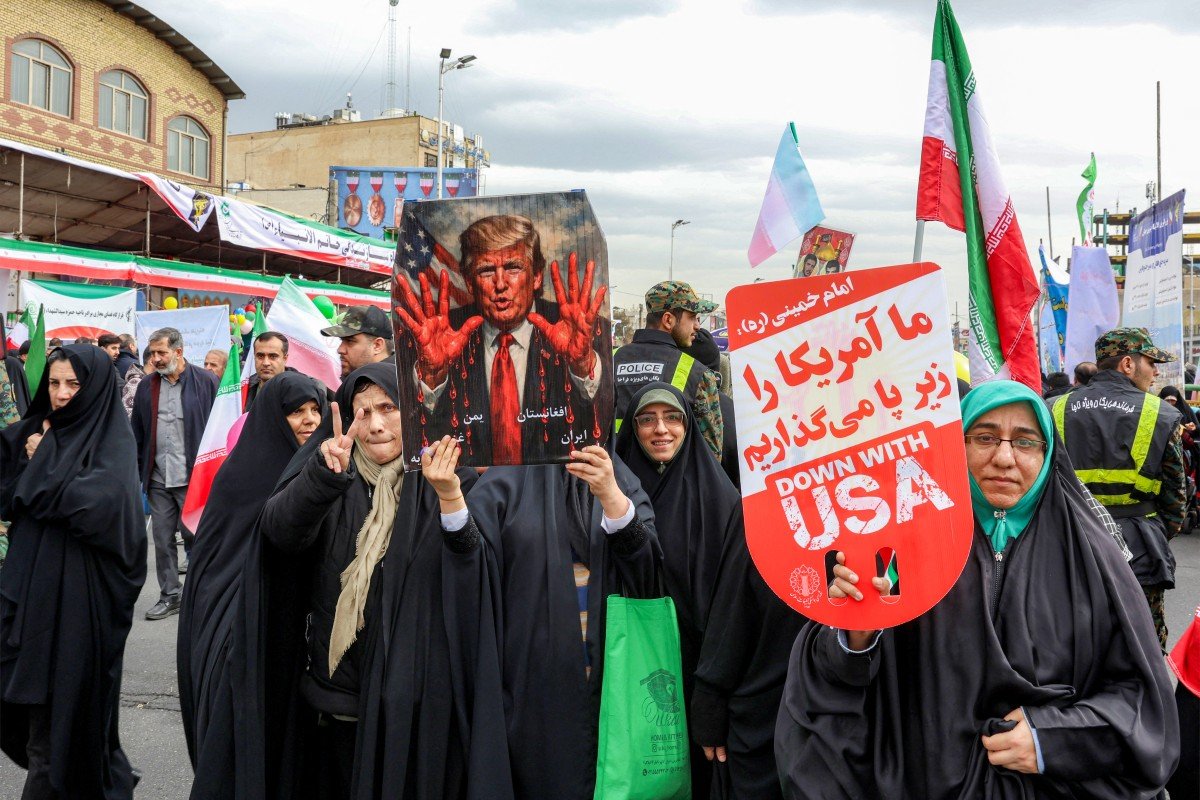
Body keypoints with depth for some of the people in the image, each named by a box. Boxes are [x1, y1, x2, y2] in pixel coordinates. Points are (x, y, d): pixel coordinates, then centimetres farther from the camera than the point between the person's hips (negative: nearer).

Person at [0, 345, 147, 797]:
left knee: (67, 699, 0)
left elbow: (96, 501, -26)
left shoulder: (112, 440, -9)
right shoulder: (37, 432, 11)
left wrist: (42, 462, -13)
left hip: (79, 595, -6)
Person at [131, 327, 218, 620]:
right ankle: (169, 596, 21)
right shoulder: (147, 386, 10)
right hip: (158, 479, 5)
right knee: (162, 540, 10)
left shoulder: (206, 382, -5)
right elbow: (137, 432, 15)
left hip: (194, 478, -5)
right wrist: (135, 472, 9)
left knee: (196, 538, 3)